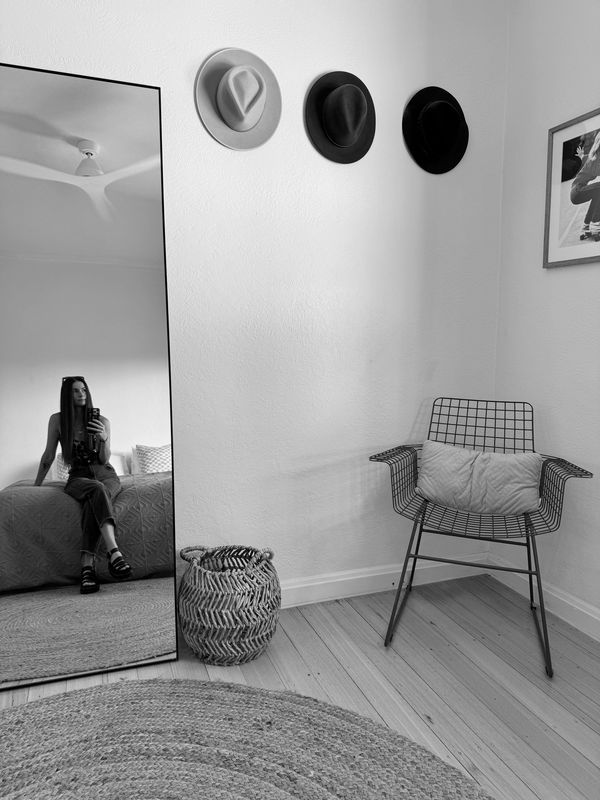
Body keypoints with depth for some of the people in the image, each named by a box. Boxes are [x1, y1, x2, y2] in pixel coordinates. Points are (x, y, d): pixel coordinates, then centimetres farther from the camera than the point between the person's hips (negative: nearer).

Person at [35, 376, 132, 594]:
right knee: (96, 490, -38)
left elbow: (104, 459, 1)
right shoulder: (57, 420, 3)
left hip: (105, 474, 1)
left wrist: (104, 439, -18)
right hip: (78, 476, -1)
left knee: (94, 500, -37)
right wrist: (36, 486, 15)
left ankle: (87, 565, -47)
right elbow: (48, 456, 12)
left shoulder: (101, 421, 2)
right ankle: (114, 552, -55)